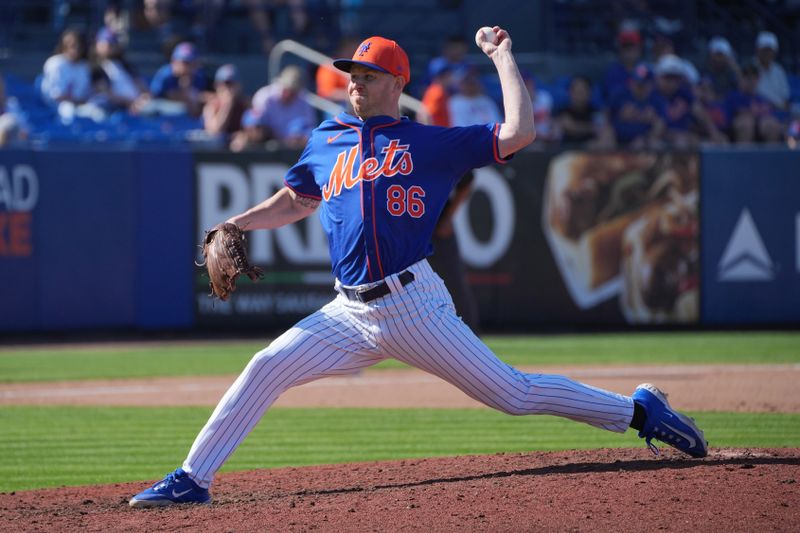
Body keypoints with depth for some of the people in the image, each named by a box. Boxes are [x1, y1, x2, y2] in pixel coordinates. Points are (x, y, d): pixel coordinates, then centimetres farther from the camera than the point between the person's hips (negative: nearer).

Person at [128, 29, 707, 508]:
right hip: (350, 313, 4)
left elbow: (519, 132, -5)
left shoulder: (432, 142, 3)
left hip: (416, 306, -4)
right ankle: (193, 480, -5)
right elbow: (297, 201, 30)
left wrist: (503, 57, 0)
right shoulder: (327, 142, 16)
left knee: (514, 392, -6)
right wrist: (235, 225, 17)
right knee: (266, 369, -10)